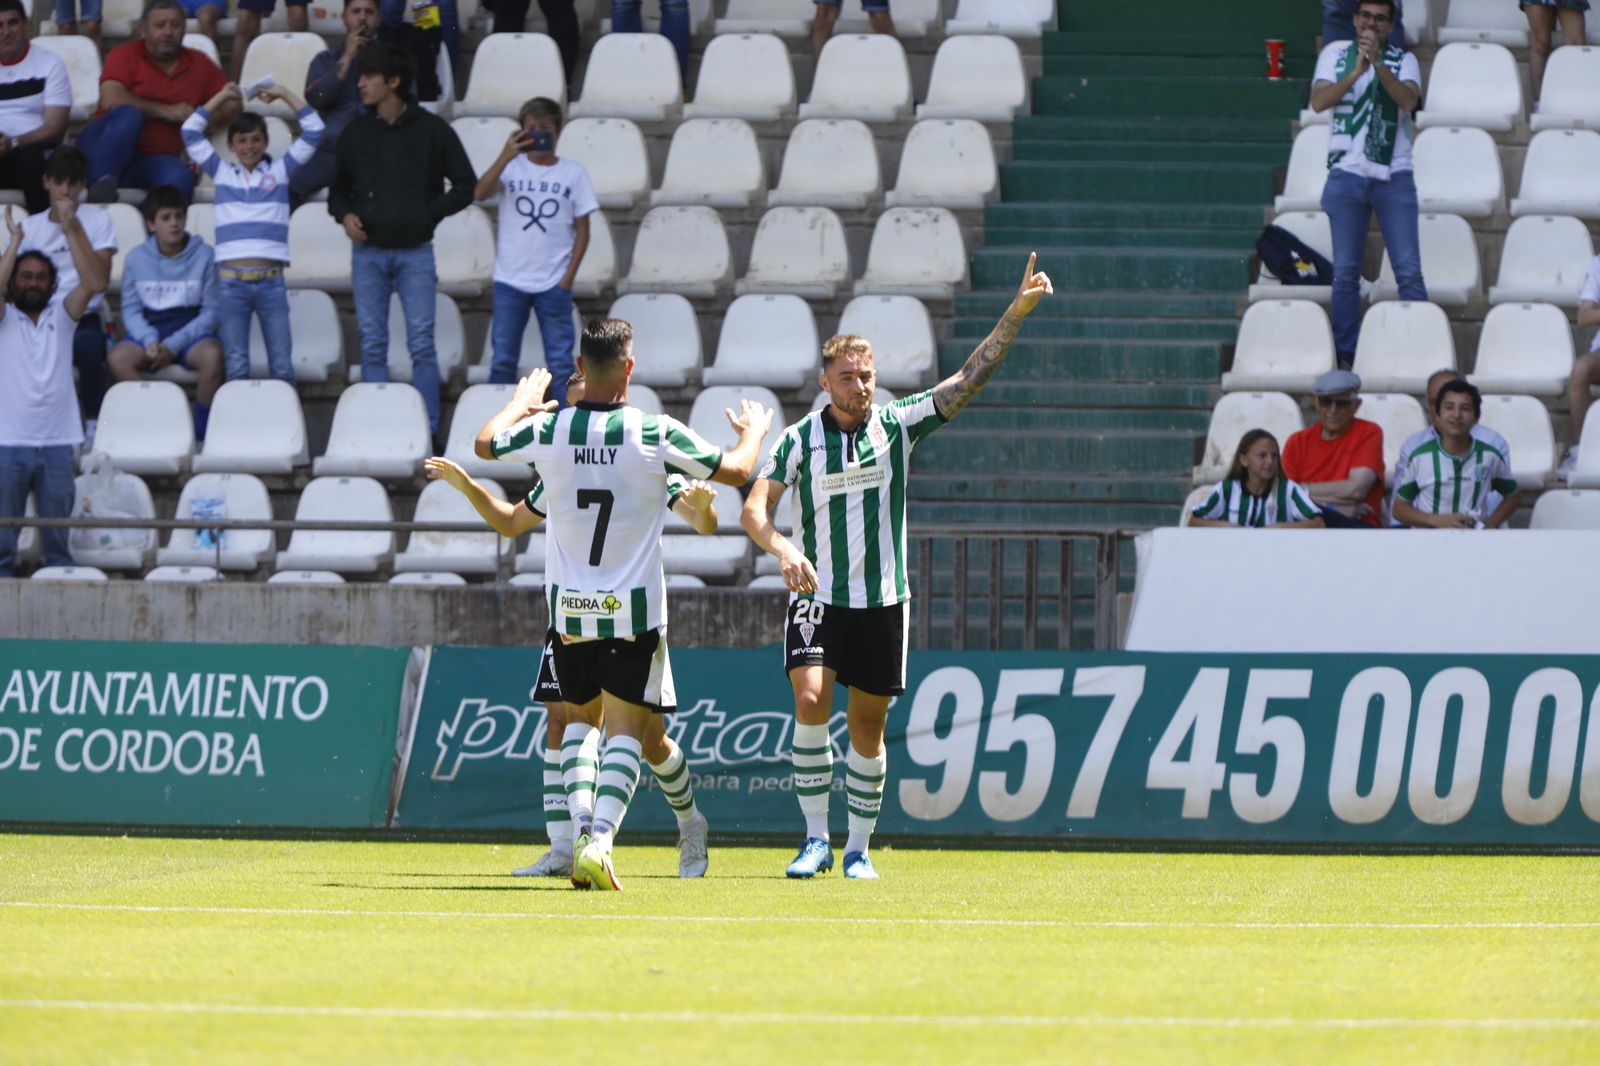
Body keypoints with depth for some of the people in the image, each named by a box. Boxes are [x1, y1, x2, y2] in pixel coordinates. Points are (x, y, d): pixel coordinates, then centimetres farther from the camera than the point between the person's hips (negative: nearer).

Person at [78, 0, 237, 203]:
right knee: (129, 114, -37)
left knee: (180, 177, -35)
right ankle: (101, 185, -48)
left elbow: (232, 104, 21)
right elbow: (111, 100, -12)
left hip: (155, 162, 2)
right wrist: (166, 112, -11)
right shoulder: (126, 55, 3)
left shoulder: (199, 65, 16)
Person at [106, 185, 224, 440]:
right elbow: (130, 309, 4)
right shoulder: (136, 259, 5)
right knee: (118, 358, -31)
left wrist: (174, 344, -14)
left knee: (212, 355, -36)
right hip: (149, 330, 2)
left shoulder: (204, 256, -1)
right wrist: (149, 341, -16)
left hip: (190, 332, -2)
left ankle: (202, 434, -20)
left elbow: (211, 311, -3)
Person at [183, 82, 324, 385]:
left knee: (282, 365, -3)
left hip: (271, 281, 0)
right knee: (235, 367, -3)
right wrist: (220, 98, 15)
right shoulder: (222, 173, 14)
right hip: (231, 282, 0)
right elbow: (190, 133, 12)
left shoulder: (279, 172, 12)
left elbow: (313, 131, 10)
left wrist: (284, 95, 11)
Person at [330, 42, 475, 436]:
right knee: (372, 345, 4)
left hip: (415, 251, -3)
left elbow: (466, 185, 2)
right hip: (368, 252, 3)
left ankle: (427, 428, 1)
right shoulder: (356, 132, 6)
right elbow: (339, 187, 17)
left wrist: (429, 213, -8)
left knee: (421, 343, -4)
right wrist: (344, 214, -4)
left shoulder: (431, 130, -3)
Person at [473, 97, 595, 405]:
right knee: (503, 359, 5)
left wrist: (569, 276, -3)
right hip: (510, 280, 0)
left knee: (560, 362, 3)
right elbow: (480, 193, -18)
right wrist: (506, 156, -30)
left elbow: (582, 229, 5)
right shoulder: (512, 168, 0)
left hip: (554, 284, 0)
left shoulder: (573, 173, 3)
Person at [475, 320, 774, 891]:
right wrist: (755, 430, 24)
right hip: (633, 611, -3)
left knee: (579, 716, 19)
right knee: (625, 730, 0)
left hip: (569, 609, 3)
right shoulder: (655, 434, -12)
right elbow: (736, 470, 1)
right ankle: (600, 838, -19)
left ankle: (579, 838, 6)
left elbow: (487, 443, 18)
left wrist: (520, 403, 39)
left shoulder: (549, 430, -5)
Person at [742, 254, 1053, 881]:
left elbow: (969, 378, -3)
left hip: (882, 600, 2)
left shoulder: (897, 425, 1)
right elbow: (754, 509, -9)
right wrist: (781, 548, -31)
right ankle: (816, 840, -12)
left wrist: (1018, 311, -12)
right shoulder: (799, 442, -3)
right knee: (810, 701, -20)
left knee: (868, 726, 5)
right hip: (818, 597, -2)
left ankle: (858, 849, 17)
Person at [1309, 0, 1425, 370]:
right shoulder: (1335, 55, 9)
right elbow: (1319, 101, -6)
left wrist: (1379, 63, -23)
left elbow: (1408, 100, -12)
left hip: (1394, 177, -1)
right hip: (1346, 174, 1)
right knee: (1345, 273, 4)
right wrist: (1357, 71, -17)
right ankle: (1344, 356, 9)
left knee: (1409, 270, -5)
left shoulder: (1403, 60, 7)